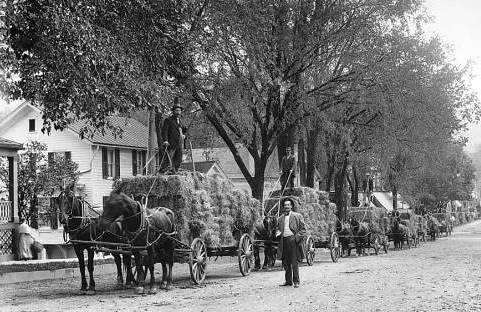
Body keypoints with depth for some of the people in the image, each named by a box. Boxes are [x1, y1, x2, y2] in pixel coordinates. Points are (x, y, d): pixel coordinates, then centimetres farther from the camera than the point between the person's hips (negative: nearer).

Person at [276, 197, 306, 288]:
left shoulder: (297, 216, 4)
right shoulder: (280, 218, 17)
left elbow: (303, 229, 2)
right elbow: (279, 228, 26)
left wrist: (297, 238, -11)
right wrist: (278, 232, 2)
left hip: (293, 240, -4)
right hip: (284, 241, 5)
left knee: (294, 262, -5)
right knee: (285, 262, 6)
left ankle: (296, 282, 0)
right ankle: (288, 281, 15)